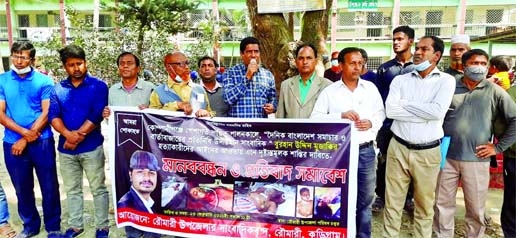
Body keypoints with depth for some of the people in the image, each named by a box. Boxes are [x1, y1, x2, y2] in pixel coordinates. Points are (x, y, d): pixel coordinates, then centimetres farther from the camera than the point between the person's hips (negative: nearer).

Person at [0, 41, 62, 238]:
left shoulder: (44, 81, -2)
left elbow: (46, 113, -7)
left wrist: (26, 139, -11)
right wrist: (24, 132, -14)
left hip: (42, 142, -2)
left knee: (49, 187, 4)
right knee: (22, 189, 14)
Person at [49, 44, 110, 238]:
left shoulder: (98, 86, -4)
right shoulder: (58, 89, 7)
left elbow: (97, 116, -13)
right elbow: (53, 116, -1)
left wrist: (78, 136, -14)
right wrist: (67, 134, -18)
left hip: (91, 147, -4)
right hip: (65, 148, 4)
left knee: (98, 188, 5)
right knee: (72, 190, 15)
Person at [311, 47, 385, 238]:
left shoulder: (370, 88, 7)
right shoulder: (329, 91, -2)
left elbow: (381, 112, 12)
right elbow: (315, 118, -6)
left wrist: (372, 122, -8)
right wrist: (340, 116, -17)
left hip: (366, 151, 3)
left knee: (365, 199, 15)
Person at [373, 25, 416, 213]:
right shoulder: (384, 68, 6)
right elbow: (377, 96, 6)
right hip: (387, 123, 1)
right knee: (383, 161, 8)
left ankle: (408, 197, 26)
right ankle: (381, 196, 22)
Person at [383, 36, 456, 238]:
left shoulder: (446, 80, 0)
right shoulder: (400, 80, 4)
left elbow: (438, 111, -17)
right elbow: (390, 110, -12)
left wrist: (405, 103, -9)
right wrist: (425, 112, -13)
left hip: (428, 152, -1)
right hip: (398, 148, 1)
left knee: (425, 204, 14)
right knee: (392, 202, 9)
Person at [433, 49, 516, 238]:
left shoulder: (494, 91, 0)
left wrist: (498, 147, -3)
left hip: (477, 159, -1)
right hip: (446, 157, 1)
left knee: (476, 208, 12)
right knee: (443, 203, 11)